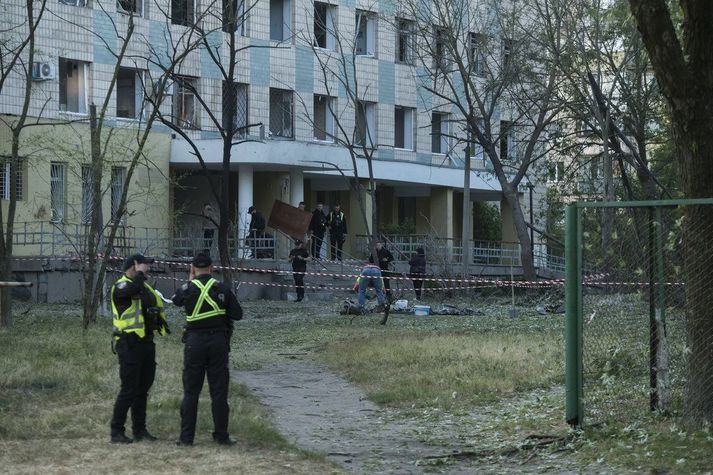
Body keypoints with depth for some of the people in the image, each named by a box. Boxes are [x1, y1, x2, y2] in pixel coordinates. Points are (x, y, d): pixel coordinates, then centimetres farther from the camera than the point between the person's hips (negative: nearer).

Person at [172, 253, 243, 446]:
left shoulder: (188, 288, -4)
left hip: (195, 342, 0)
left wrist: (190, 280, 25)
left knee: (191, 392, 6)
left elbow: (176, 300, 18)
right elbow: (238, 314, 0)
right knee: (219, 391, 6)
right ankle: (221, 435, 8)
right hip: (219, 341, 1)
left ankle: (186, 437, 6)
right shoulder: (222, 289, -2)